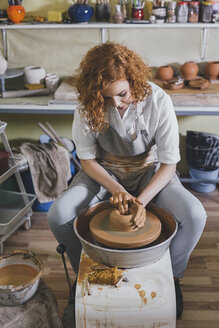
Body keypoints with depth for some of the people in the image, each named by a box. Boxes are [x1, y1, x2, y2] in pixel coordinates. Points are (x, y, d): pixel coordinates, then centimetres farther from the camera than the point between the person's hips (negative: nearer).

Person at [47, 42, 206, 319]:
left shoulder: (158, 101, -23)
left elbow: (169, 163, -18)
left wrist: (141, 200, -30)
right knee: (58, 215, -22)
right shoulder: (87, 105, -20)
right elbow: (87, 159, -10)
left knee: (194, 215, -25)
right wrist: (117, 189, -26)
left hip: (149, 171, 0)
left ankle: (171, 276, 6)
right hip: (104, 171, 1)